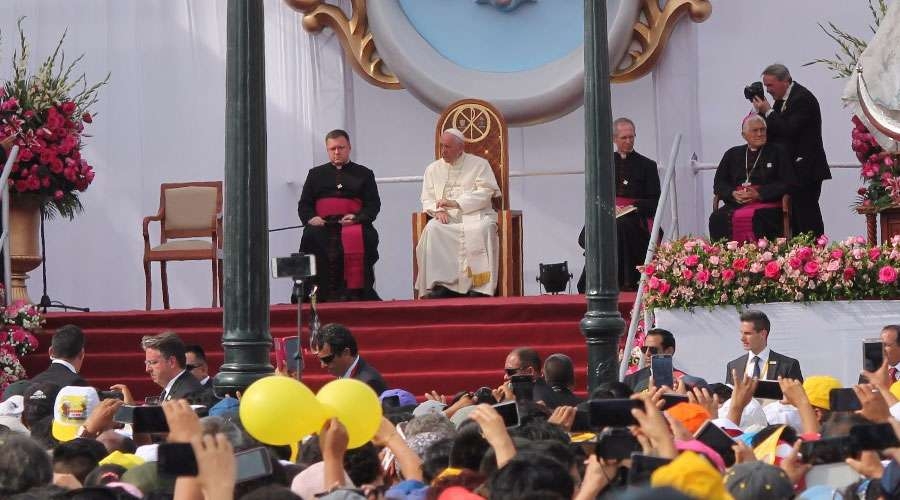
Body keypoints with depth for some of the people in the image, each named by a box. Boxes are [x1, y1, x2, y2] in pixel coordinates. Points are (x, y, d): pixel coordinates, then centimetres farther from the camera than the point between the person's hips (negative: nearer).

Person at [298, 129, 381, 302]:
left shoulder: (364, 174, 21)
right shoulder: (316, 174, 26)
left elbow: (373, 205, 10)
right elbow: (304, 204, 18)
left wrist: (357, 217, -11)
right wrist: (310, 218, -6)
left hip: (353, 224, -1)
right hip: (322, 225, 2)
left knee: (359, 237, -36)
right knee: (310, 237, -32)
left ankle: (357, 293, -35)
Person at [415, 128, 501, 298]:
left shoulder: (479, 164, 7)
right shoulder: (433, 169, 19)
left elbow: (485, 193, -5)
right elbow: (427, 199, 15)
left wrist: (456, 203, -16)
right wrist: (438, 210, -9)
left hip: (475, 215, -3)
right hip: (447, 218, 3)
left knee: (481, 229, -38)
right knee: (432, 229, -32)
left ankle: (480, 286, -38)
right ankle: (442, 284, -34)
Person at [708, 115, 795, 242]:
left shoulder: (777, 153, 13)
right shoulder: (732, 154, 23)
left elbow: (786, 183, 3)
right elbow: (718, 183, 18)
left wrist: (759, 194, -9)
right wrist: (733, 194, -5)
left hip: (767, 203, -3)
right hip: (736, 205, 3)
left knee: (759, 218, -38)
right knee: (717, 218, -29)